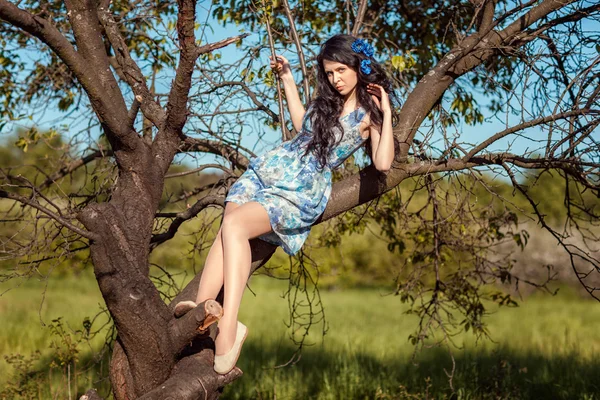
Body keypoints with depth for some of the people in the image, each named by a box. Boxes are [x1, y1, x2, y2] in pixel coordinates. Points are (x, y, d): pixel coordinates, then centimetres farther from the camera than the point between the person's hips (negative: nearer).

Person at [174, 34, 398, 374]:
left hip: (303, 191, -6)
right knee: (227, 230, -24)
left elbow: (383, 163, -13)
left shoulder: (370, 111, 0)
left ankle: (228, 328, -40)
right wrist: (288, 80, 34)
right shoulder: (328, 100, 18)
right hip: (268, 168, 6)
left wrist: (387, 114, -13)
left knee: (234, 225, -31)